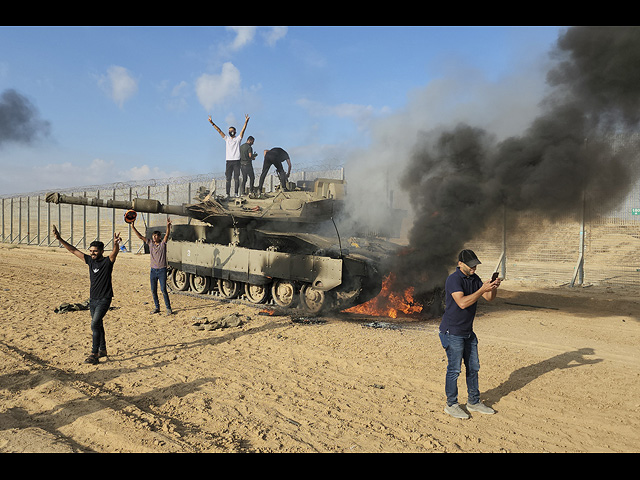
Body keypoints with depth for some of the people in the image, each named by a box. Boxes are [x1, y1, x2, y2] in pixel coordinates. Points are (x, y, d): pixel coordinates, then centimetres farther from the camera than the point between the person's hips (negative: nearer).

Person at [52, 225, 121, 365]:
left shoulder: (107, 261, -10)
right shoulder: (90, 260, 6)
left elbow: (115, 252, -31)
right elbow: (73, 250, 9)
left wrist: (116, 244, -53)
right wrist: (60, 239, 3)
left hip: (104, 299, -7)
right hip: (92, 299, 7)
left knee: (95, 324, -16)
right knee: (98, 324, 15)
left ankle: (94, 355, -14)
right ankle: (102, 350, 29)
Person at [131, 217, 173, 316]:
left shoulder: (163, 243, -3)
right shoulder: (150, 244, 7)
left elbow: (167, 235, -20)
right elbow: (140, 236, 4)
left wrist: (168, 226, -38)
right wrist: (133, 227, -4)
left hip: (162, 270, -5)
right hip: (153, 270, 5)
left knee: (163, 290, -7)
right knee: (153, 291, 8)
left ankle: (168, 308, 2)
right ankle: (157, 307, 22)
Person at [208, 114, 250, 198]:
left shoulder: (238, 139, 6)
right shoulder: (227, 139, 14)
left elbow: (243, 130, -7)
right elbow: (219, 130, 9)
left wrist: (246, 122, -21)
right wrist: (212, 123, 2)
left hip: (236, 161, -2)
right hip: (229, 161, 3)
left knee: (236, 178, -1)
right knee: (228, 178, 1)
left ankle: (236, 193, 4)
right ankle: (228, 193, 2)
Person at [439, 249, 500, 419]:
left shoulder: (474, 278, 7)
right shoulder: (454, 279, -19)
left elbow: (489, 298, 5)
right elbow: (462, 303, -30)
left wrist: (494, 287, -15)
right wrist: (482, 289, -33)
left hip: (468, 332, 8)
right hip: (452, 332, -8)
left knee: (473, 367, 16)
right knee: (454, 369, 1)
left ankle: (474, 402, 30)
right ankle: (451, 405, 15)